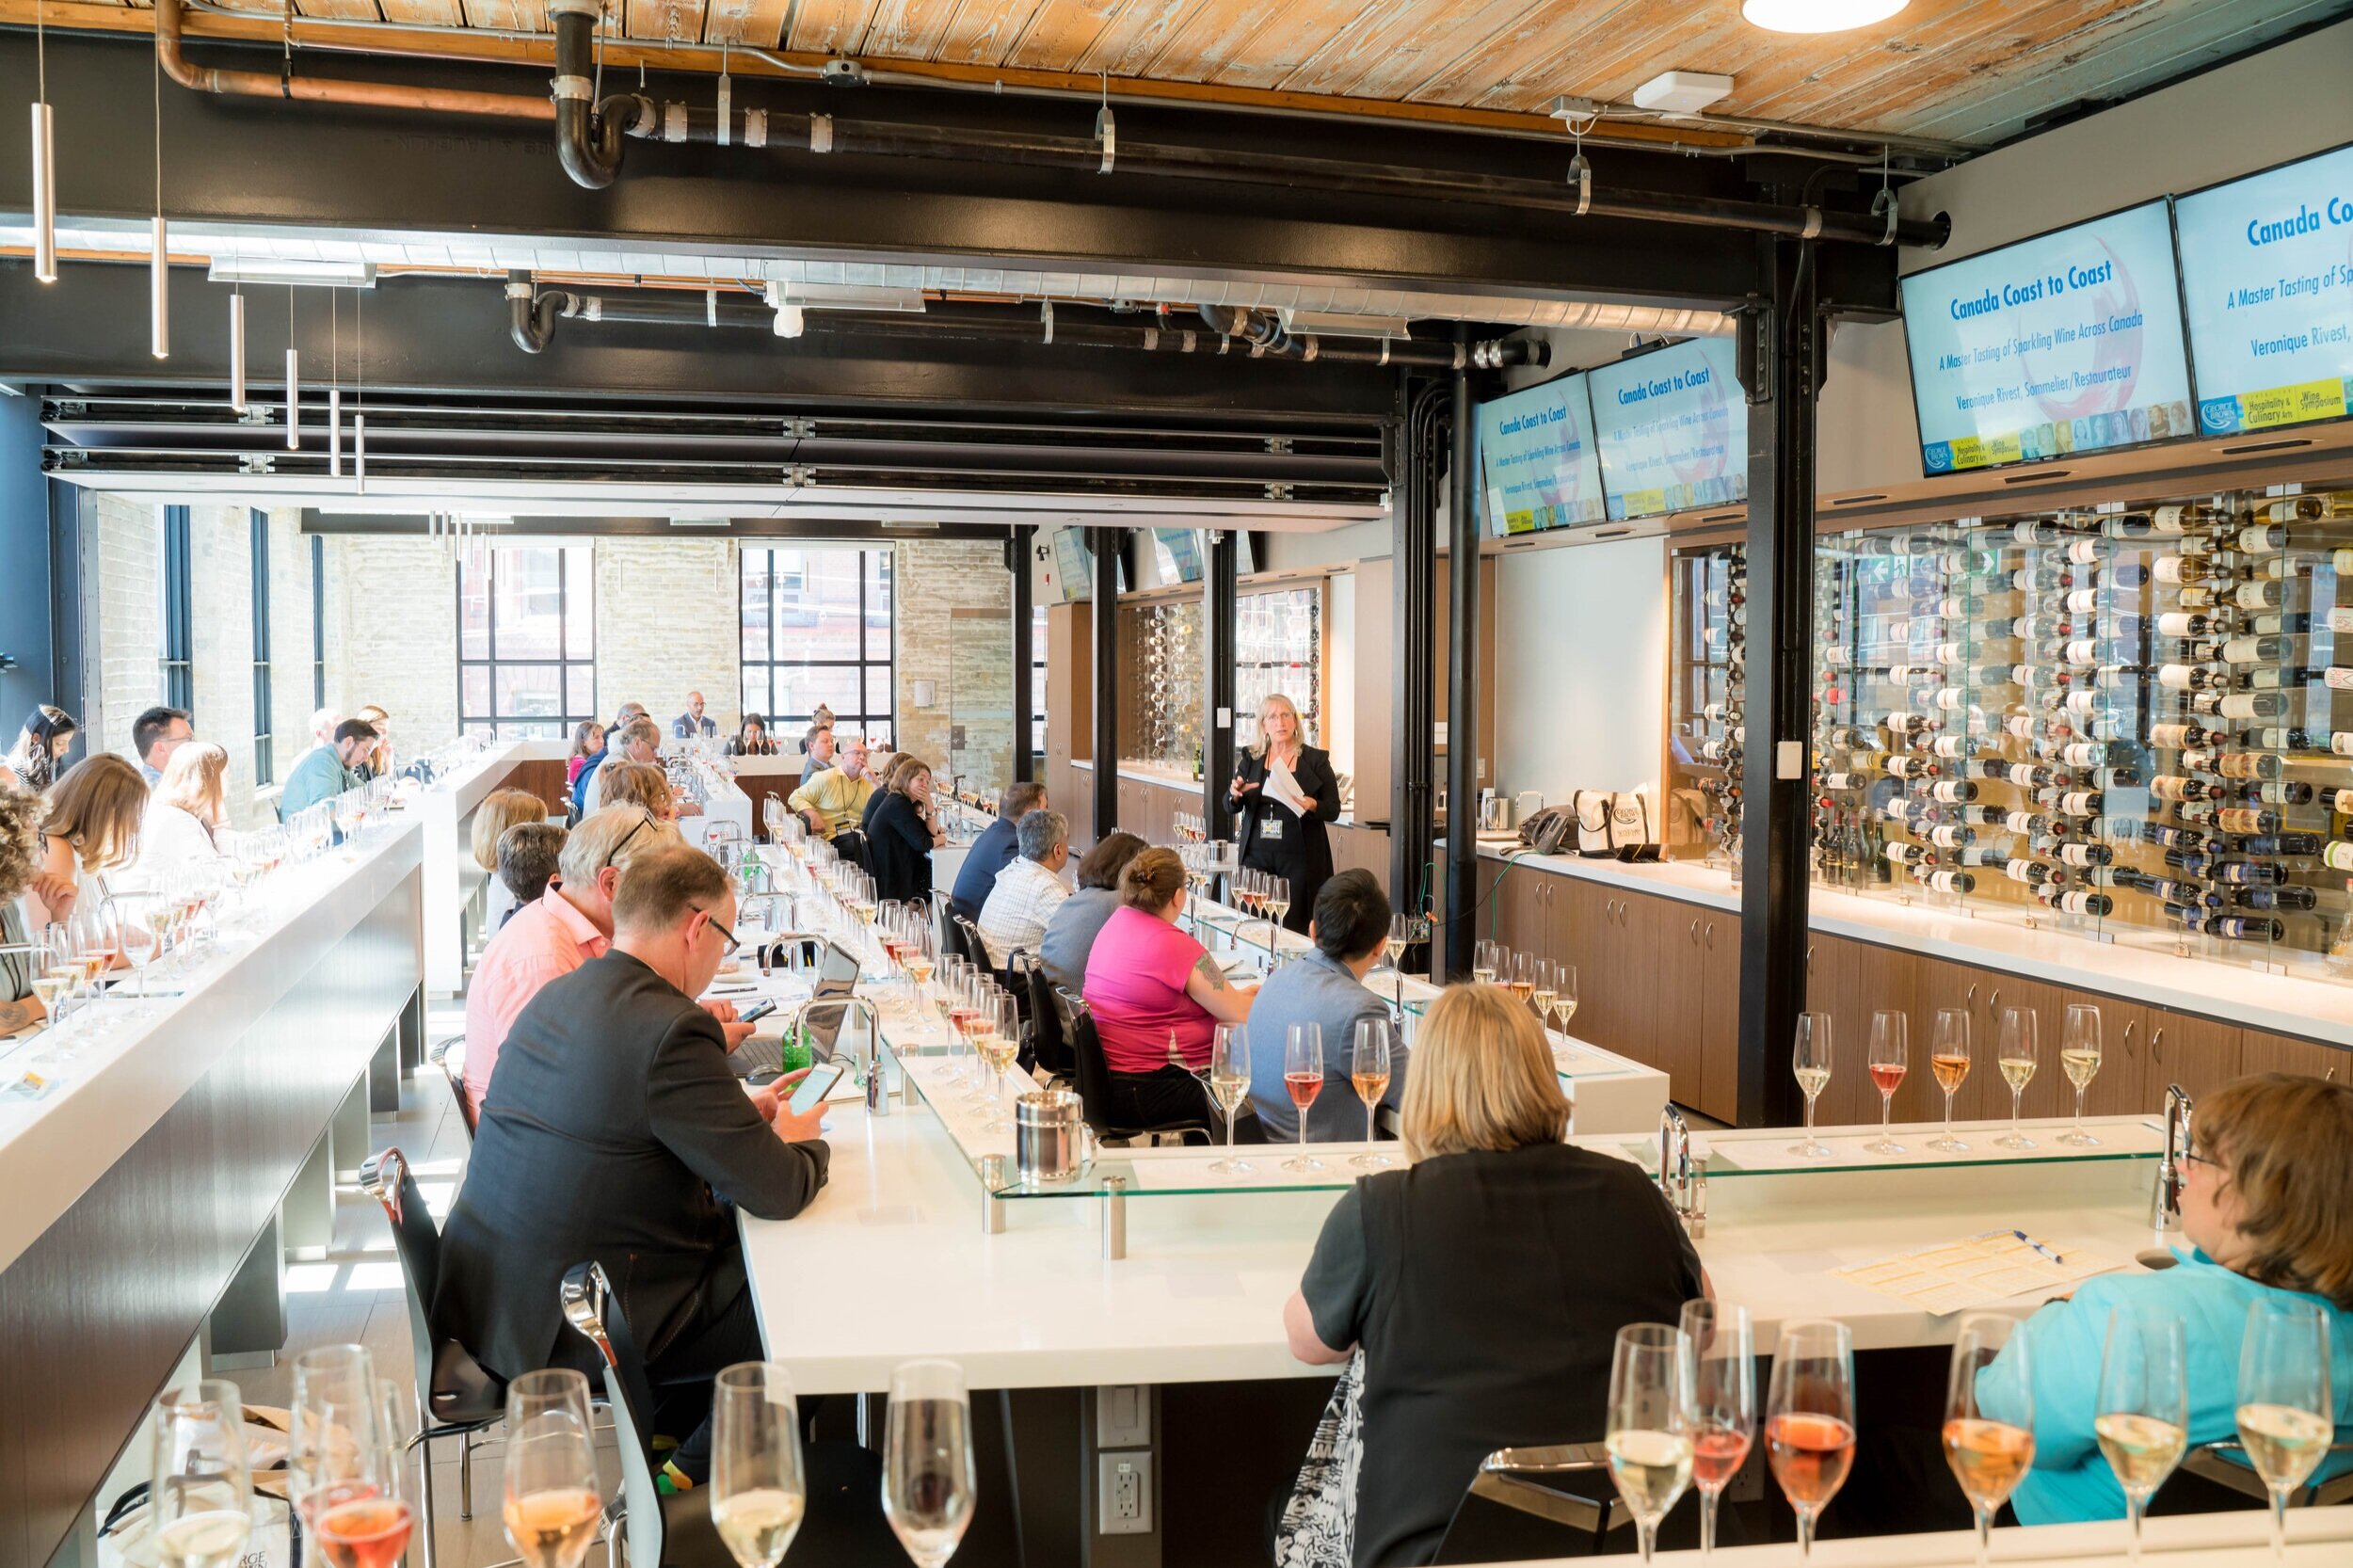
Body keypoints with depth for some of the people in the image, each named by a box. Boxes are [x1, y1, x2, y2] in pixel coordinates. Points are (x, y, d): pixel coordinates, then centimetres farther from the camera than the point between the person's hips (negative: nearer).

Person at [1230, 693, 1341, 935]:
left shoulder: (1316, 760, 3)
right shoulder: (1251, 759, 10)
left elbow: (1333, 809, 3)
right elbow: (1230, 807, 11)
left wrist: (1313, 806, -18)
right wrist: (1235, 795, -12)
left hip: (1299, 858, -2)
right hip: (1257, 856, 2)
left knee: (1294, 927, -4)